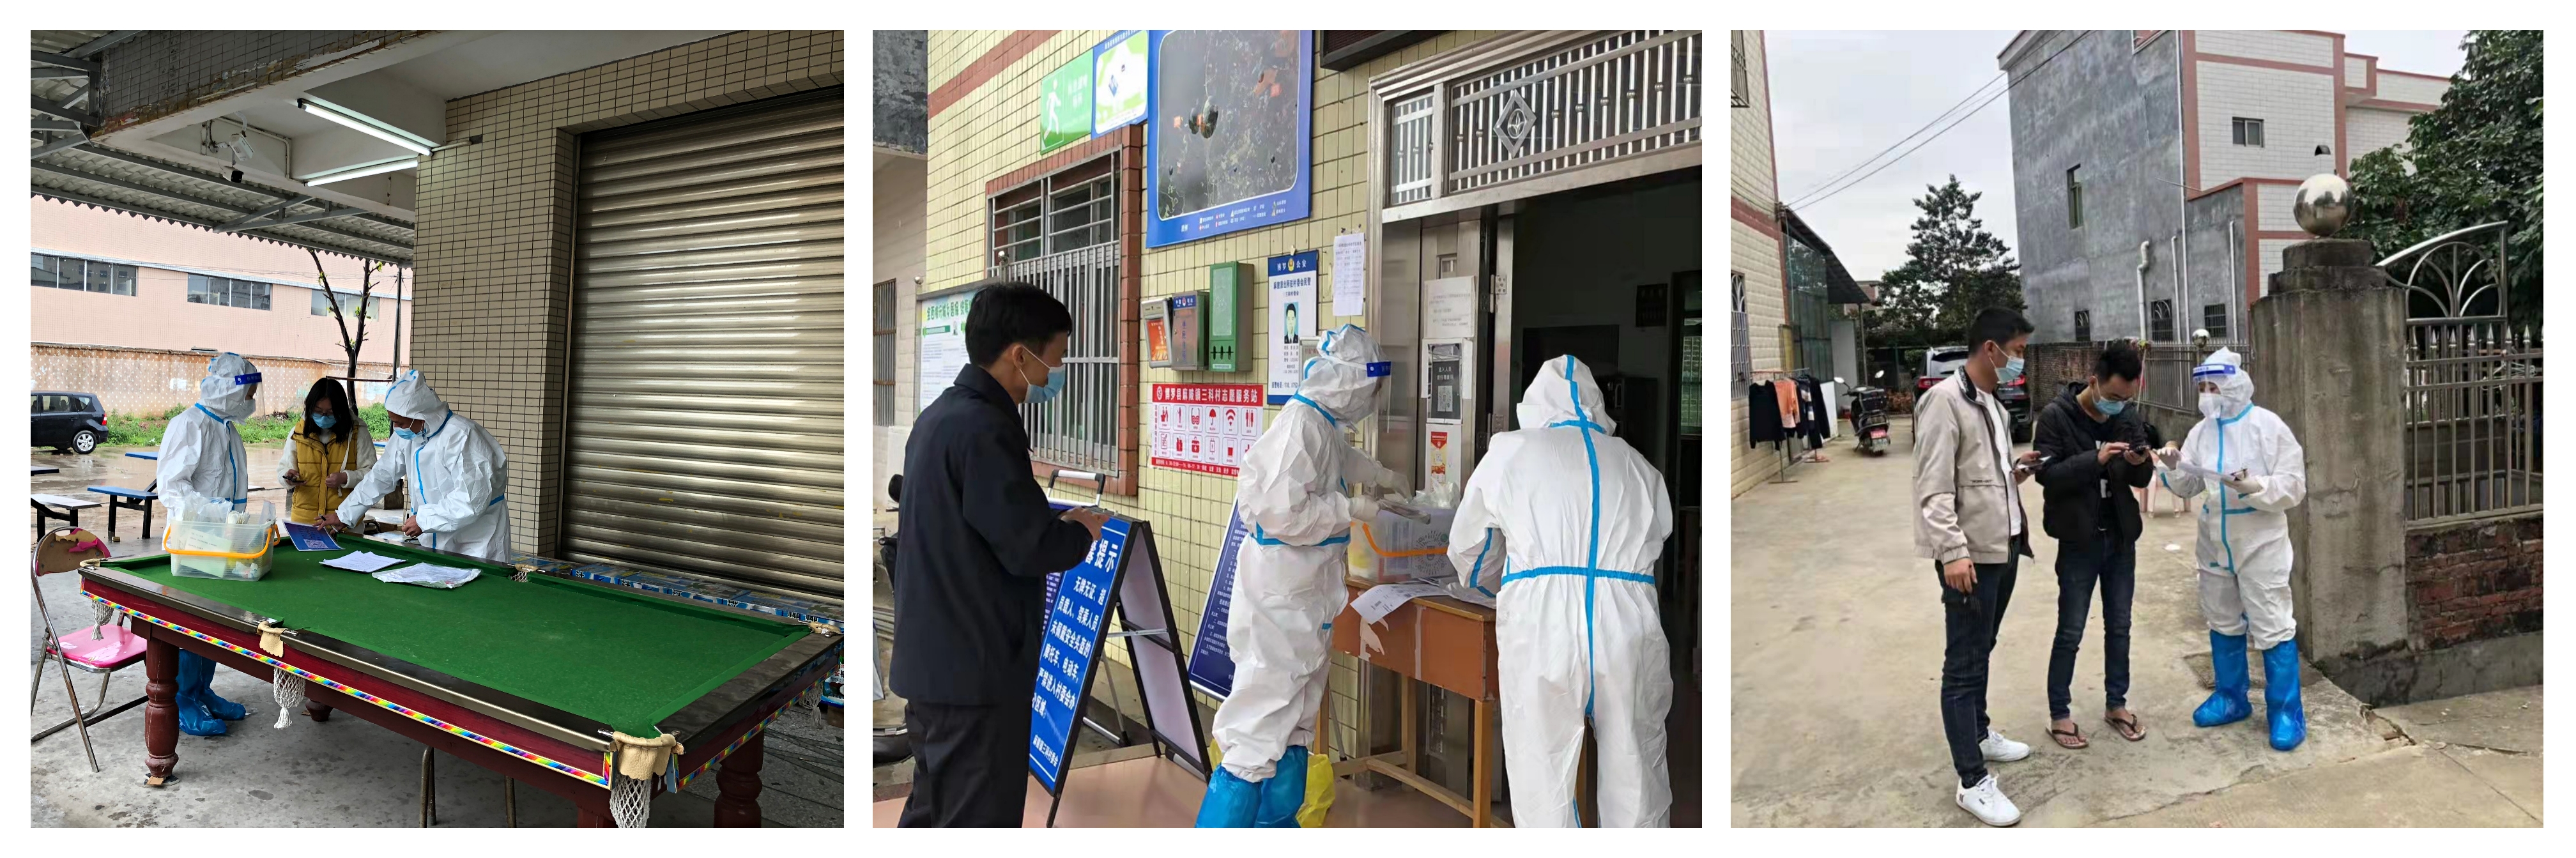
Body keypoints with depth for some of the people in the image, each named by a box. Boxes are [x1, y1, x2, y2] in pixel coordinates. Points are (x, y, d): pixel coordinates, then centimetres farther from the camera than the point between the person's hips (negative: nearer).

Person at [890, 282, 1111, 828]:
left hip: (933, 661, 10)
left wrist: (1056, 521, 8)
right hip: (974, 669, -10)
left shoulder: (940, 416, 10)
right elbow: (1030, 549, -22)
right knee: (979, 819, 2)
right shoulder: (984, 428, -21)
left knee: (933, 812, 21)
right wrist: (1081, 532, -2)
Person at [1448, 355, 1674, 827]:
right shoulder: (1638, 465, 18)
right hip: (1630, 629, 3)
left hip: (1542, 631, -2)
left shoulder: (1511, 451, 12)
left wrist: (1480, 576, 45)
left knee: (1543, 786, 8)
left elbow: (1467, 550, 23)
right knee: (1636, 781, 15)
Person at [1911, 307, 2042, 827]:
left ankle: (1979, 733, 37)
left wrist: (2017, 471, 4)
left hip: (2003, 547, 9)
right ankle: (1973, 782, 2)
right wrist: (1953, 551, -26)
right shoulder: (1945, 401, -15)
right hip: (1970, 554, -9)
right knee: (1964, 665, -3)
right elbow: (1933, 487, -20)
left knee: (1982, 652, 21)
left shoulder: (1994, 403, 14)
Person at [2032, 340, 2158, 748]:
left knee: (2119, 627, 15)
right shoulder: (2057, 416, -13)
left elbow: (2142, 480, 8)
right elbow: (2047, 475, -18)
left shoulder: (2129, 418, 3)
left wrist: (2141, 463, -14)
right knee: (2070, 633, 3)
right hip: (2079, 542, -5)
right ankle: (2058, 714, 15)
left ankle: (2116, 704, 31)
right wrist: (2095, 459, -30)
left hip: (2121, 539, 5)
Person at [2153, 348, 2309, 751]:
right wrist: (2174, 468, -14)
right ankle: (2231, 698, 30)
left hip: (2260, 544, -6)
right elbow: (2188, 487, 6)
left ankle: (2287, 712, 10)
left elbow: (2294, 486, -14)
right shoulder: (2201, 430, 3)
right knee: (2223, 623, 16)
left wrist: (2255, 487, -30)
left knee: (2272, 627, -2)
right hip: (2215, 543, 6)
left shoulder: (2268, 426, -13)